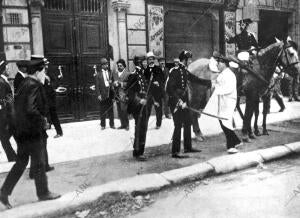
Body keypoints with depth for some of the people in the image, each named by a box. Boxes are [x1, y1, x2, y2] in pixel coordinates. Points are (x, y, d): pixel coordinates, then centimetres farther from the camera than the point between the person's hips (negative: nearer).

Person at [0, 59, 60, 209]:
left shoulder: (24, 84, 11)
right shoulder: (33, 86, -18)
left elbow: (18, 105, 17)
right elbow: (30, 109, -29)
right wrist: (42, 120, -15)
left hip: (21, 131, 9)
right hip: (32, 132, -9)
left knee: (21, 162, 17)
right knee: (39, 164, 6)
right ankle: (43, 193, 21)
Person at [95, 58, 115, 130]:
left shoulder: (110, 73, 11)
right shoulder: (98, 74, 2)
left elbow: (113, 82, 16)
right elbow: (97, 85, -1)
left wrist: (111, 83, -7)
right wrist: (98, 95, -8)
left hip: (110, 93, 3)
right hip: (103, 95, -2)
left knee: (111, 110, 6)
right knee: (103, 111, 3)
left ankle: (112, 124, 15)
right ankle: (102, 125, 13)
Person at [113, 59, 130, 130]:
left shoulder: (127, 74, 0)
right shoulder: (115, 74, 18)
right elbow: (113, 82, 19)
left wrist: (121, 83, -15)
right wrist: (114, 83, -4)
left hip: (124, 94, -5)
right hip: (117, 94, 5)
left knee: (124, 110, -9)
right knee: (119, 111, 6)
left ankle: (126, 125, 2)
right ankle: (123, 124, 16)